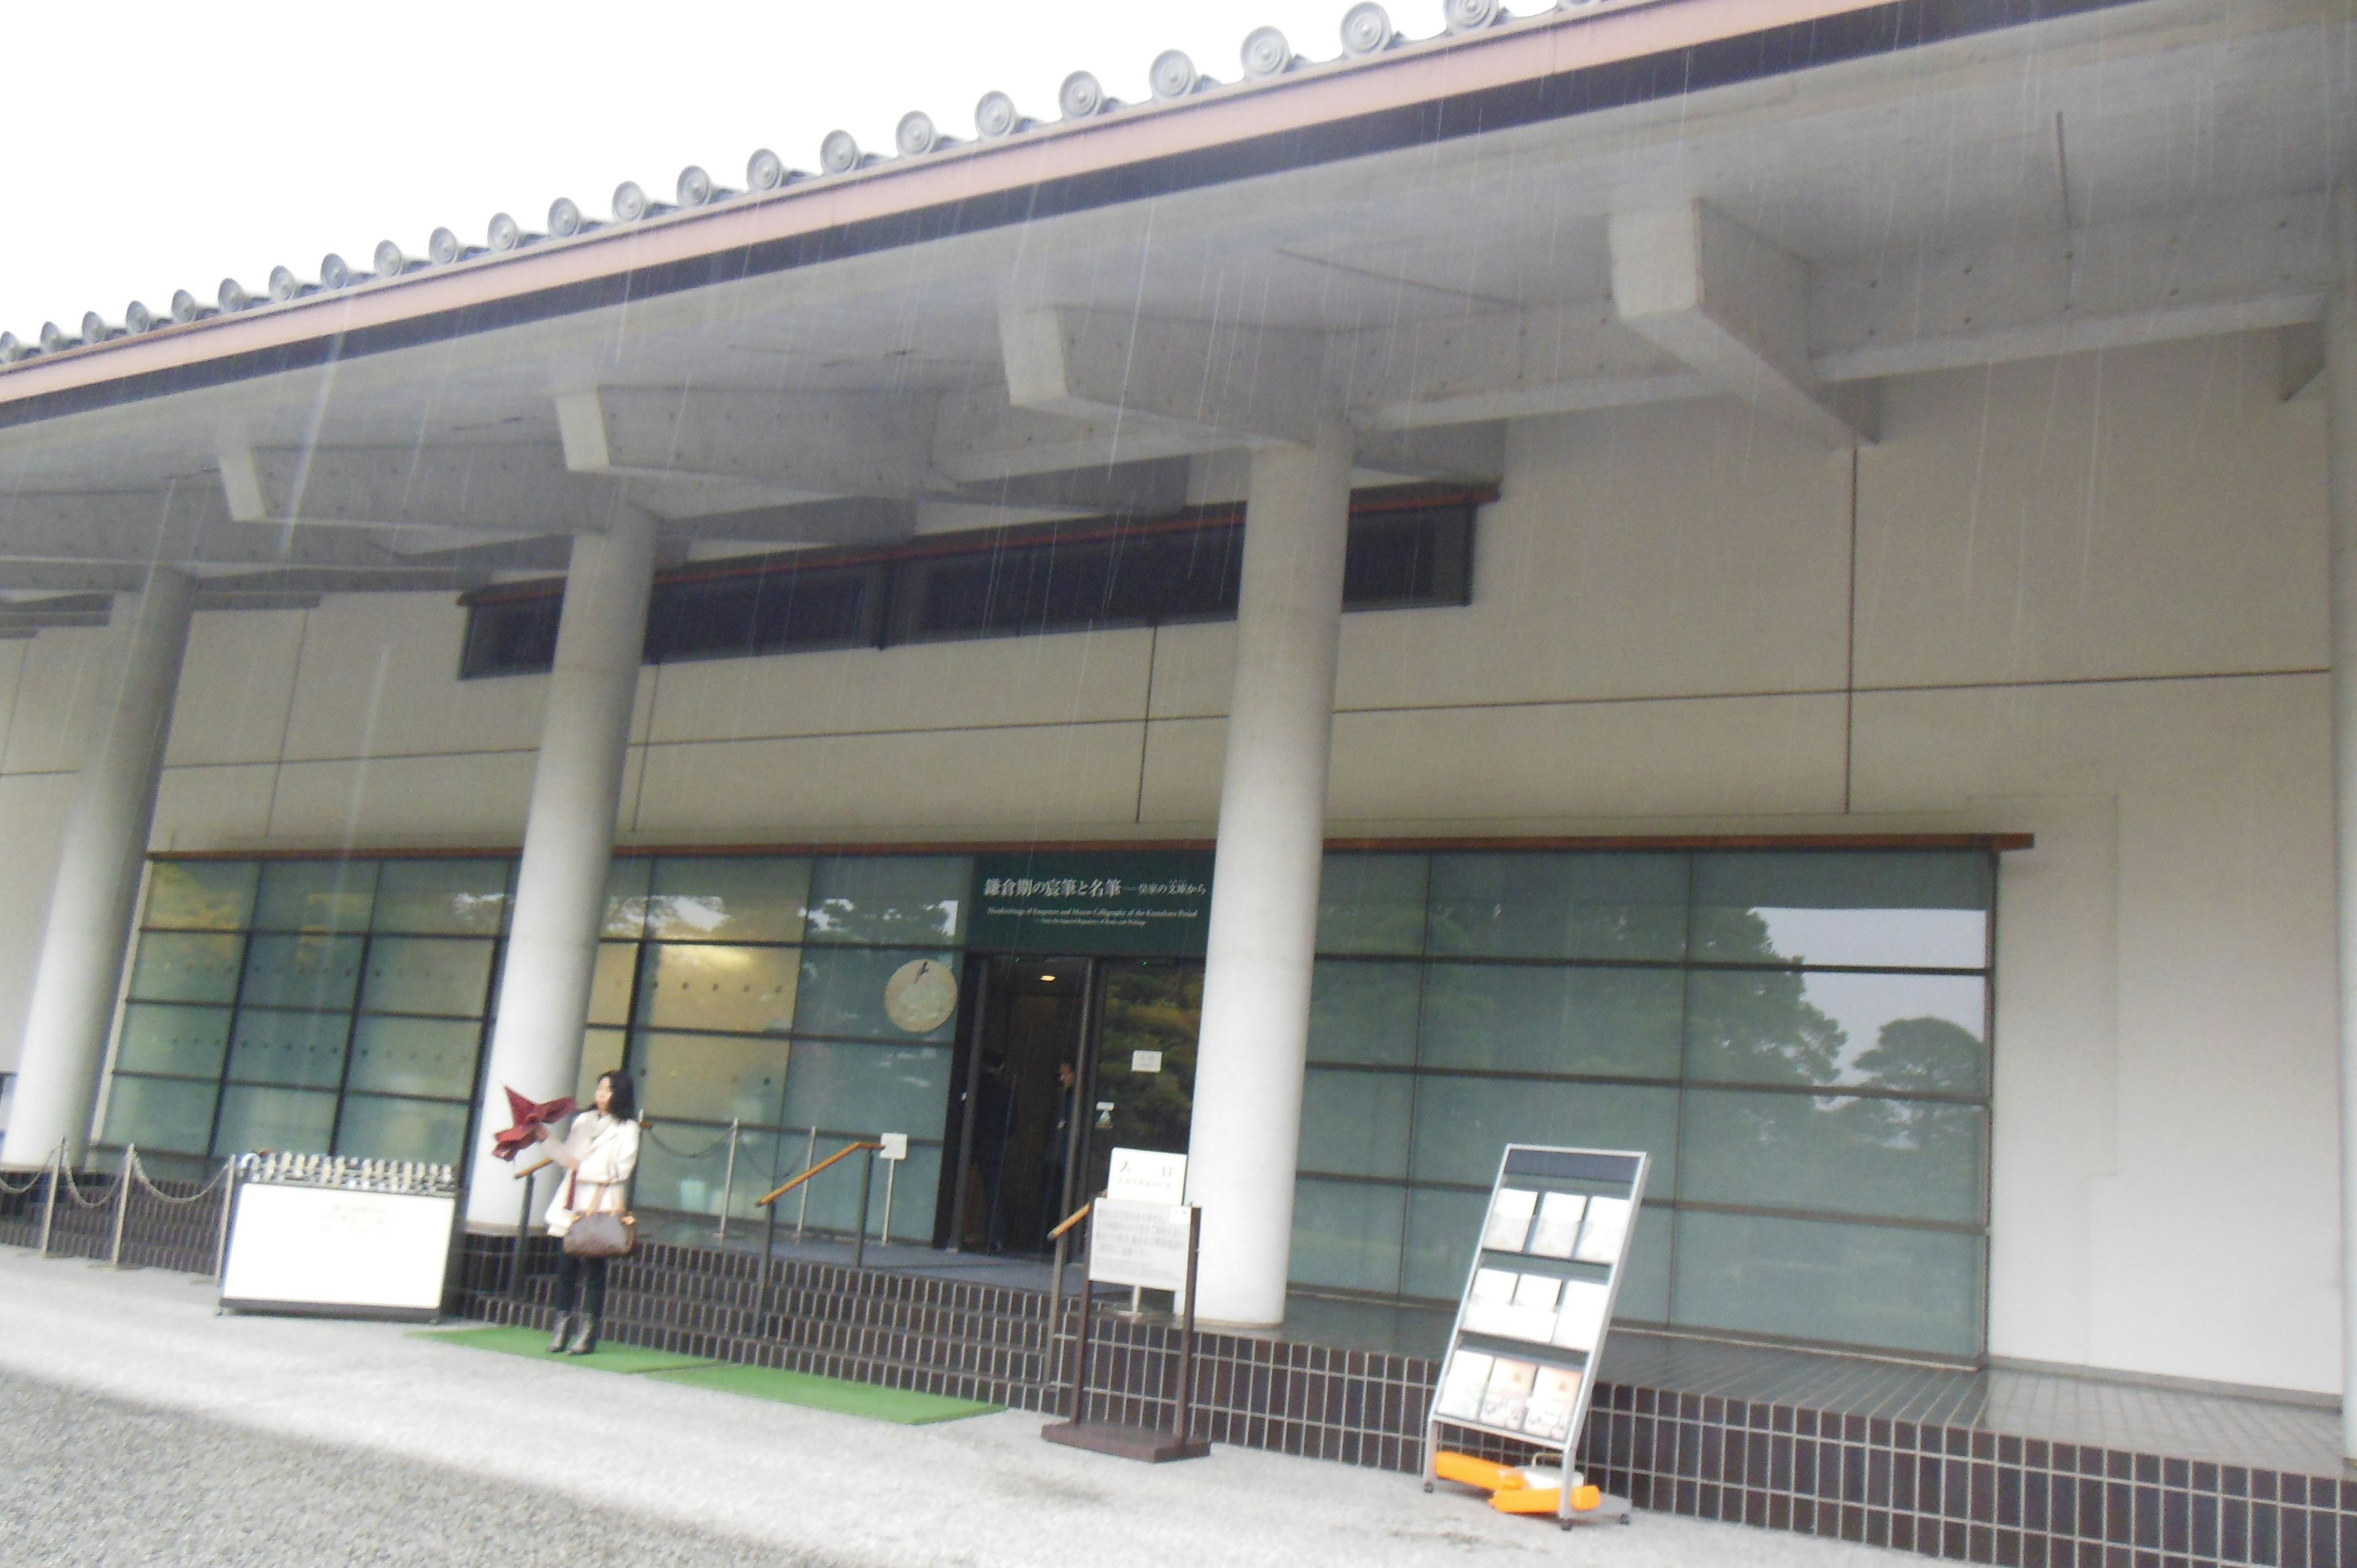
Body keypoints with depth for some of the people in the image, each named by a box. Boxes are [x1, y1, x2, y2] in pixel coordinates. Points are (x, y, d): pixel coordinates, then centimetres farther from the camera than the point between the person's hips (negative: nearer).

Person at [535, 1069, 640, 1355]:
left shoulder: (627, 1128, 0)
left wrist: (582, 1168, -10)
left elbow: (620, 1170, -7)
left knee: (594, 1268, -4)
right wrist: (546, 1138, 4)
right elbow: (567, 1157, 15)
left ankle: (587, 1335, 0)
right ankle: (562, 1330, 9)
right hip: (573, 1203, 5)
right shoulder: (583, 1121, 17)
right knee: (567, 1267, 3)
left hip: (602, 1205, -5)